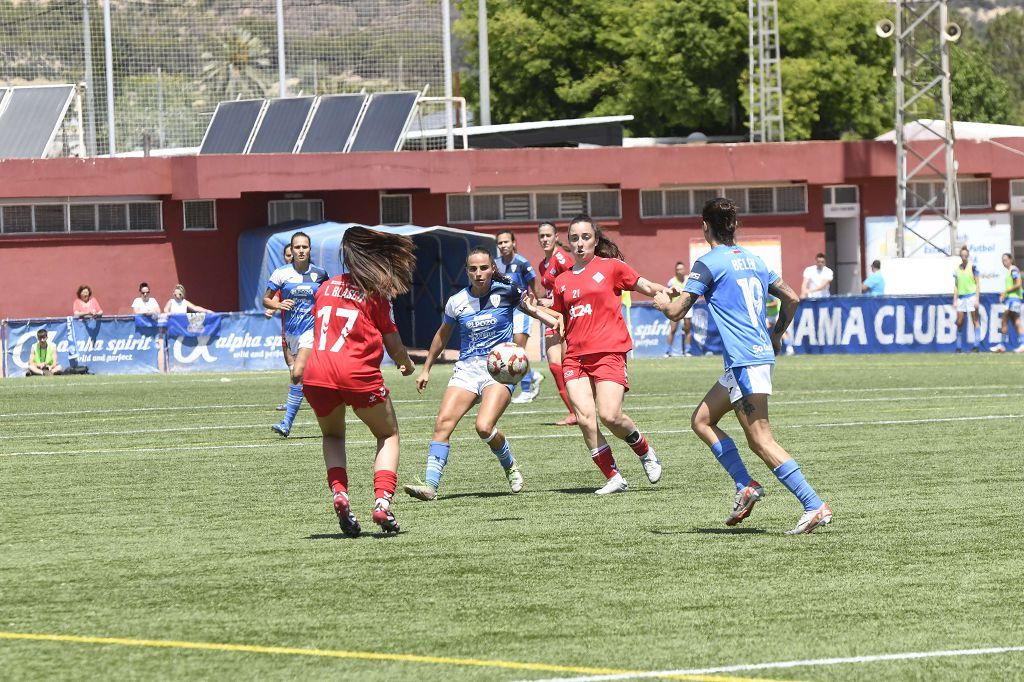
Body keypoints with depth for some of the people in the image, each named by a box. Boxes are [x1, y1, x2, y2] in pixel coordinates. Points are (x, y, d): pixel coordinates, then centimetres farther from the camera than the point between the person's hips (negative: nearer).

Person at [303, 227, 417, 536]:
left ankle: (339, 493, 0)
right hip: (359, 375, -4)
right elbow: (393, 344, 5)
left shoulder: (326, 287, 15)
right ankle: (382, 501, -5)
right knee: (388, 436, 17)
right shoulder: (376, 294, 1)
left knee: (332, 436, 27)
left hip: (317, 373, 4)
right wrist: (407, 365, 26)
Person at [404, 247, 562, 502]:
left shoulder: (507, 293, -3)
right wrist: (426, 369, 25)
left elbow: (532, 308, 15)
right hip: (467, 367, 3)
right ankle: (430, 485, -18)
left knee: (484, 427, -22)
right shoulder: (457, 302, 5)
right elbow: (442, 336, 21)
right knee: (443, 422, -16)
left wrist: (557, 322, -5)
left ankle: (510, 466, 9)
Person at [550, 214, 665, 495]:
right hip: (575, 356, 4)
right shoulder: (562, 281, 17)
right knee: (584, 417, -13)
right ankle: (613, 478, -2)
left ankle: (645, 451, 12)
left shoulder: (611, 267, 5)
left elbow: (647, 287, 5)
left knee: (610, 416, -18)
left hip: (608, 352, -4)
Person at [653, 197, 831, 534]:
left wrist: (662, 302, 15)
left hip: (745, 361, -9)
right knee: (702, 420, 17)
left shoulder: (709, 263, -7)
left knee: (761, 440, -10)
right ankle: (745, 486, 7)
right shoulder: (753, 260, 15)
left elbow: (677, 311, -8)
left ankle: (815, 507, -17)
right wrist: (776, 335, 29)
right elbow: (791, 298, 17)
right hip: (762, 353, 9)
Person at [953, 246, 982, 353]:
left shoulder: (973, 267, -3)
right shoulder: (957, 268, 9)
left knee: (975, 320, -2)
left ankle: (976, 345, -1)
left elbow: (978, 284, -3)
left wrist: (977, 299, -10)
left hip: (972, 295, -4)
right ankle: (959, 347, 6)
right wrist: (955, 300, 7)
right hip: (961, 297, 4)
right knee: (959, 322, 1)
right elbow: (956, 286, 13)